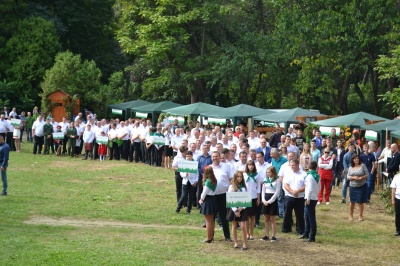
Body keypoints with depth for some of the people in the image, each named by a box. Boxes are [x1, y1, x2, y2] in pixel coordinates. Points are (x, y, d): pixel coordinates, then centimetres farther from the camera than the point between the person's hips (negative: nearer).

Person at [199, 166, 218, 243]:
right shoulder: (214, 180, 6)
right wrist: (202, 198, 9)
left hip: (207, 200, -9)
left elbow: (205, 192, -15)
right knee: (211, 220, 17)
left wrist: (201, 199, 2)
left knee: (208, 221, -2)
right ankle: (211, 236, 25)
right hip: (213, 199, 9)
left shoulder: (208, 181, -20)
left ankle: (209, 238, 1)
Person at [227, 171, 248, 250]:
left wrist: (242, 207, -12)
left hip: (242, 209, 0)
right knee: (234, 226, 7)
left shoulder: (244, 187, 4)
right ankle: (235, 243, 17)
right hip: (234, 208, 0)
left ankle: (245, 243, -1)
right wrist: (235, 210, -10)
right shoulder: (231, 187, -2)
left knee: (243, 226, -6)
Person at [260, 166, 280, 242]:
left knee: (272, 219, -2)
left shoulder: (277, 180, -5)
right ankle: (266, 235, 14)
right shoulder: (265, 180, 9)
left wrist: (269, 201, -13)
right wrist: (264, 200, -4)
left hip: (273, 200, -5)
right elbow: (263, 191, 10)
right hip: (265, 201, 5)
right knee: (266, 219, 7)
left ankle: (274, 236, 3)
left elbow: (277, 192, -9)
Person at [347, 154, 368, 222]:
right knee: (352, 201, 6)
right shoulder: (351, 168, 7)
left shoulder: (363, 166, -1)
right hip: (353, 186, 2)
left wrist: (361, 177, -18)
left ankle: (360, 216, 11)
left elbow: (367, 175, -1)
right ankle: (351, 215, 19)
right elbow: (348, 176, 4)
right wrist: (353, 178, -14)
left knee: (360, 202, -1)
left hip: (362, 186, -2)